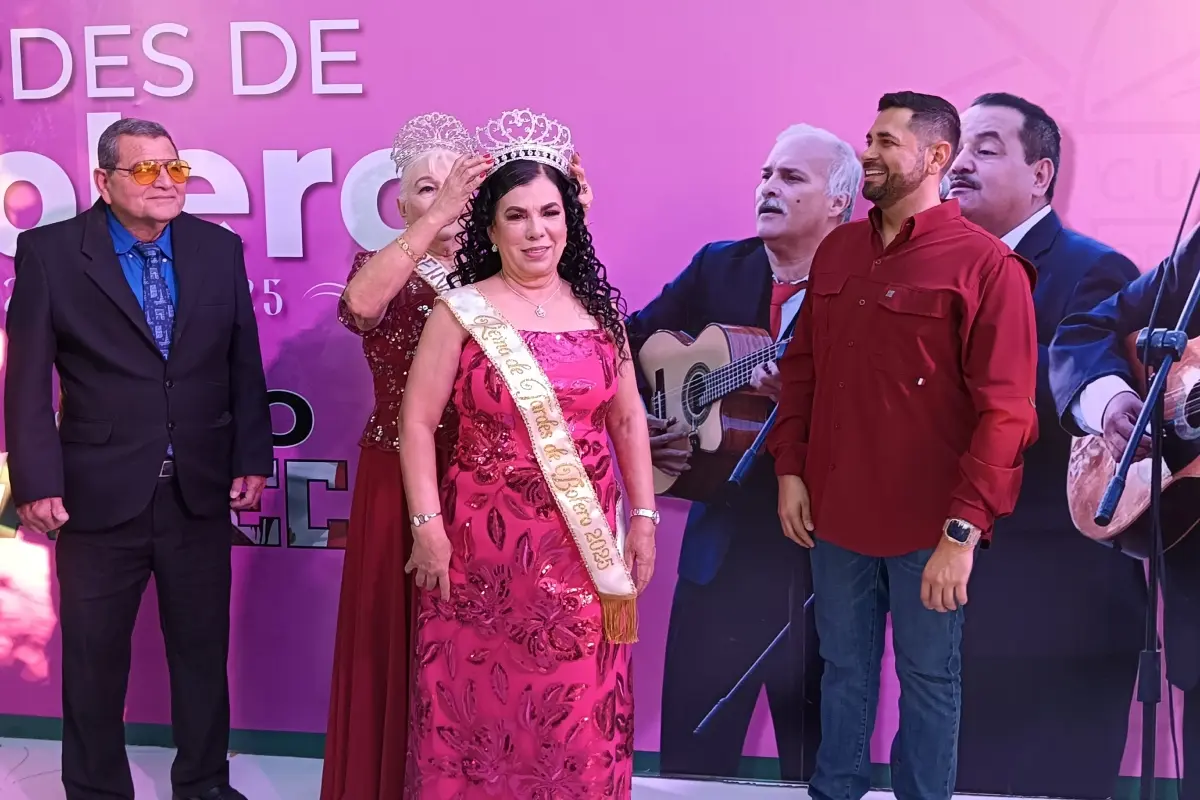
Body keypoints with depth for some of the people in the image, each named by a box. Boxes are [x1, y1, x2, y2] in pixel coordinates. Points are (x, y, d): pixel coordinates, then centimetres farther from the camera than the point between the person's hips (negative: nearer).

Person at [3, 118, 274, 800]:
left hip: (202, 491, 3)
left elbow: (244, 367, 6)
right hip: (99, 494, -2)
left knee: (204, 650, 14)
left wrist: (252, 460, 2)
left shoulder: (220, 249, 4)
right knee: (94, 660, 11)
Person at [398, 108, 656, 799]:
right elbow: (417, 422, -4)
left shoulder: (600, 308, 5)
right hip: (486, 544, -2)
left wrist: (644, 517, 7)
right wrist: (428, 527, -9)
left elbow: (628, 419, 10)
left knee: (581, 711, 8)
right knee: (481, 704, 7)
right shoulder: (462, 312, -4)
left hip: (585, 547, 3)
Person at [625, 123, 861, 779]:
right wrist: (640, 423, -6)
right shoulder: (717, 269, 7)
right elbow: (629, 347, 9)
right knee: (691, 746, 12)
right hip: (724, 534, 4)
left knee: (820, 751, 13)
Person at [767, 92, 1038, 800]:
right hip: (835, 511, 5)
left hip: (929, 527, -5)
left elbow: (1006, 413, -14)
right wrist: (791, 469, 4)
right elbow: (801, 365, 12)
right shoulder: (837, 250, 7)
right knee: (845, 666, 18)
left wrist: (963, 529, -18)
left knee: (928, 678, 11)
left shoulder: (987, 266, -11)